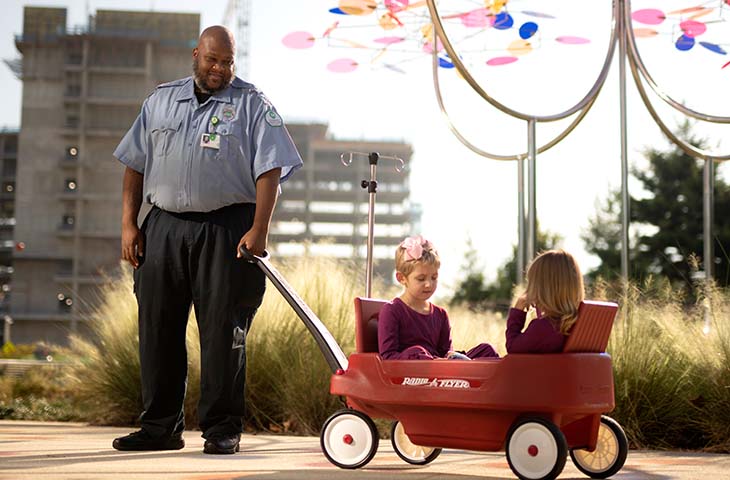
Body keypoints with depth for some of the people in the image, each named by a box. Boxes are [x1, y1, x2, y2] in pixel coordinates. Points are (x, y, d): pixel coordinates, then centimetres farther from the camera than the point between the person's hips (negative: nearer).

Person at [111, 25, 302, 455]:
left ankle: (222, 428, 6)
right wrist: (129, 224, 7)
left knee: (223, 331, -3)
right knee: (158, 330, 6)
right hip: (163, 228, 4)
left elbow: (269, 170, -5)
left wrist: (259, 229, -15)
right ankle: (160, 427, 16)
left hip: (226, 230, -4)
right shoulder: (161, 101, 16)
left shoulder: (253, 106, 4)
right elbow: (136, 165, 15)